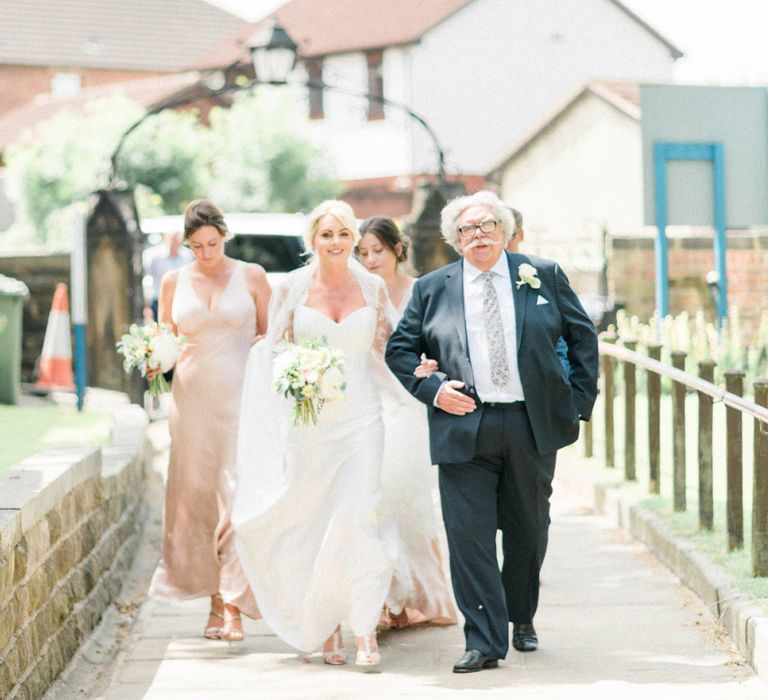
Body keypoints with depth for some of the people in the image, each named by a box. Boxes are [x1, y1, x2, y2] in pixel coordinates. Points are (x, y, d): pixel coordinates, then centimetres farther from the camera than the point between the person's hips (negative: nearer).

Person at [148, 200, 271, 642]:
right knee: (196, 495, 2)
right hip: (193, 399, 2)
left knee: (238, 494, -10)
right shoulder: (174, 281, 9)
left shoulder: (251, 276, 3)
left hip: (241, 398, -2)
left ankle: (234, 604, -11)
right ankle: (215, 598, 12)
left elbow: (270, 335, 6)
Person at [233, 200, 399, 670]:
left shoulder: (373, 288, 4)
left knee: (358, 515, -12)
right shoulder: (293, 287, 1)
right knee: (312, 521, 4)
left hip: (360, 418, 0)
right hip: (308, 419, 0)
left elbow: (387, 351, 13)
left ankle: (365, 632, -11)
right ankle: (325, 628, 18)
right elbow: (274, 350, 6)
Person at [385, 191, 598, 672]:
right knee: (469, 536, -8)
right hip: (464, 428, -1)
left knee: (529, 532, 13)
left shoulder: (543, 276, 7)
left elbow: (583, 336, 12)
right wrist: (431, 389, -6)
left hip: (533, 426, 1)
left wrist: (579, 400, 5)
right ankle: (485, 642, -5)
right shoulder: (432, 289, 7)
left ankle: (522, 619, 35)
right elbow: (400, 349, 10)